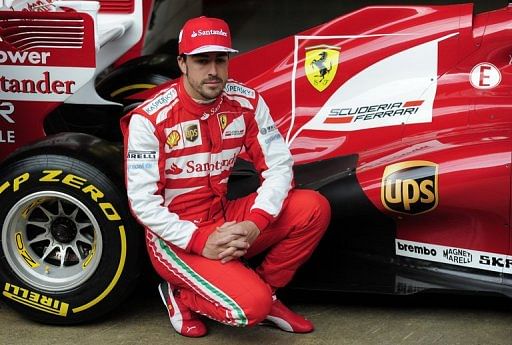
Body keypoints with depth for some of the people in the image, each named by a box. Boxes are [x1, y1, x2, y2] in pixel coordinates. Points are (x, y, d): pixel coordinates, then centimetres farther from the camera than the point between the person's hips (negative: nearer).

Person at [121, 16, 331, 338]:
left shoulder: (247, 102, -4)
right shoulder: (150, 118, -16)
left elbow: (279, 165, -5)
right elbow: (142, 201, -16)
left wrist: (255, 223, -21)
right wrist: (199, 241, -23)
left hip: (226, 220, 5)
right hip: (176, 235, -5)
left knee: (314, 208, -14)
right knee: (251, 306, -25)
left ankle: (265, 290, 4)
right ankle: (182, 296, 6)